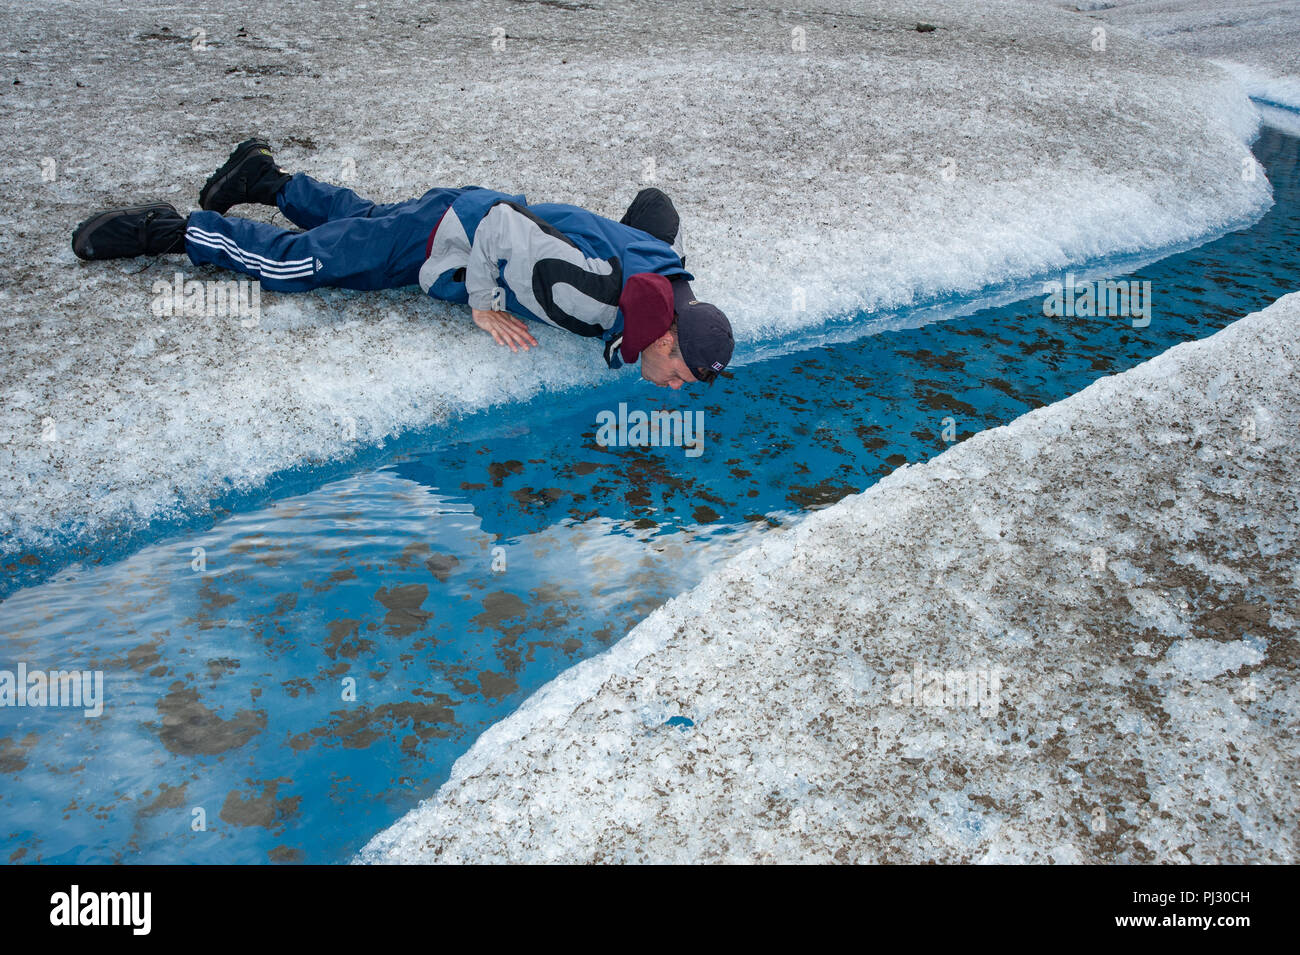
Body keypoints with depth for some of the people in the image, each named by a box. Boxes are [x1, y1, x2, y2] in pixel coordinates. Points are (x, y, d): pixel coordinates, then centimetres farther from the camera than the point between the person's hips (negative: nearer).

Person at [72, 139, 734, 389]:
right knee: (292, 262, 2)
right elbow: (499, 222, -33)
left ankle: (265, 179, 47)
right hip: (441, 239, -7)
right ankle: (163, 230, 17)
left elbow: (654, 201, 5)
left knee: (357, 218, 29)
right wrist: (482, 305, -24)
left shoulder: (670, 273, -15)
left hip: (479, 217, 7)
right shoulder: (588, 293, -40)